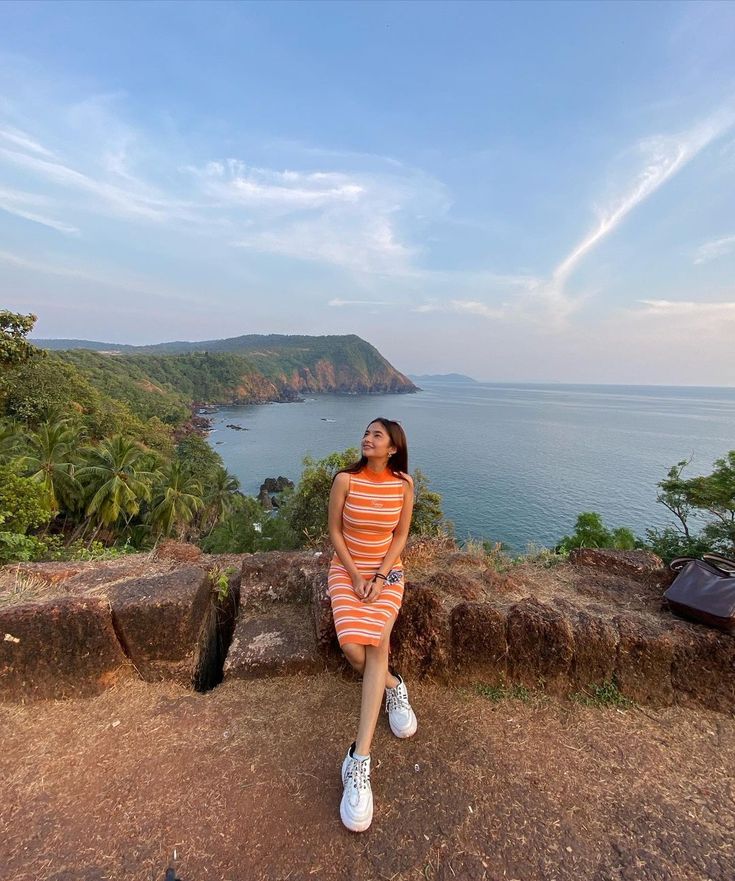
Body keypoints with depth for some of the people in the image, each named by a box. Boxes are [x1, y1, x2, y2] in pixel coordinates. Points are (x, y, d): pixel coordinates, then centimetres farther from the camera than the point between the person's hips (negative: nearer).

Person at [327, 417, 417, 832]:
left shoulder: (404, 484, -7)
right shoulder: (345, 479, -12)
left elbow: (401, 536, -2)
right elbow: (334, 531, -6)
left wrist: (379, 578, -12)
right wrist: (355, 576, -13)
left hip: (387, 571, 1)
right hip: (347, 569, 0)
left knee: (376, 645, -19)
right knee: (353, 649, -17)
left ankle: (359, 759, -12)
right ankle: (394, 686, 17)